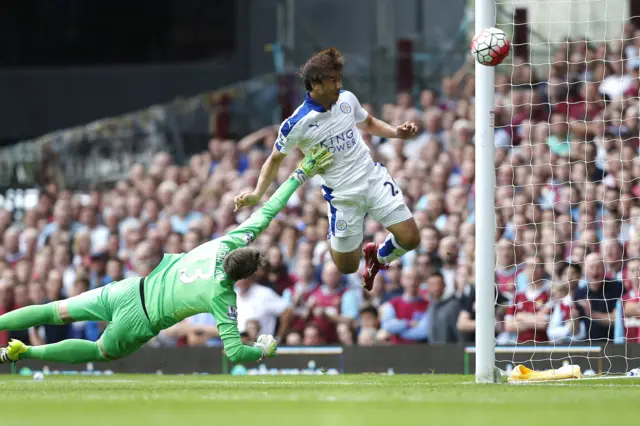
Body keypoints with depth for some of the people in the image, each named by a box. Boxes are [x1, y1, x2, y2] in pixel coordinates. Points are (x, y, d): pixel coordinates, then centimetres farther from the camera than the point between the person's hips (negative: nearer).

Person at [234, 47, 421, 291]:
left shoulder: (347, 99, -4)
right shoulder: (297, 124, -17)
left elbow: (369, 124, 17)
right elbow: (275, 159, -2)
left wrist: (397, 133, 0)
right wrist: (257, 194, -15)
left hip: (374, 178, 3)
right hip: (342, 195, -3)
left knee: (410, 239, -6)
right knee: (347, 268, 3)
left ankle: (379, 257, 29)